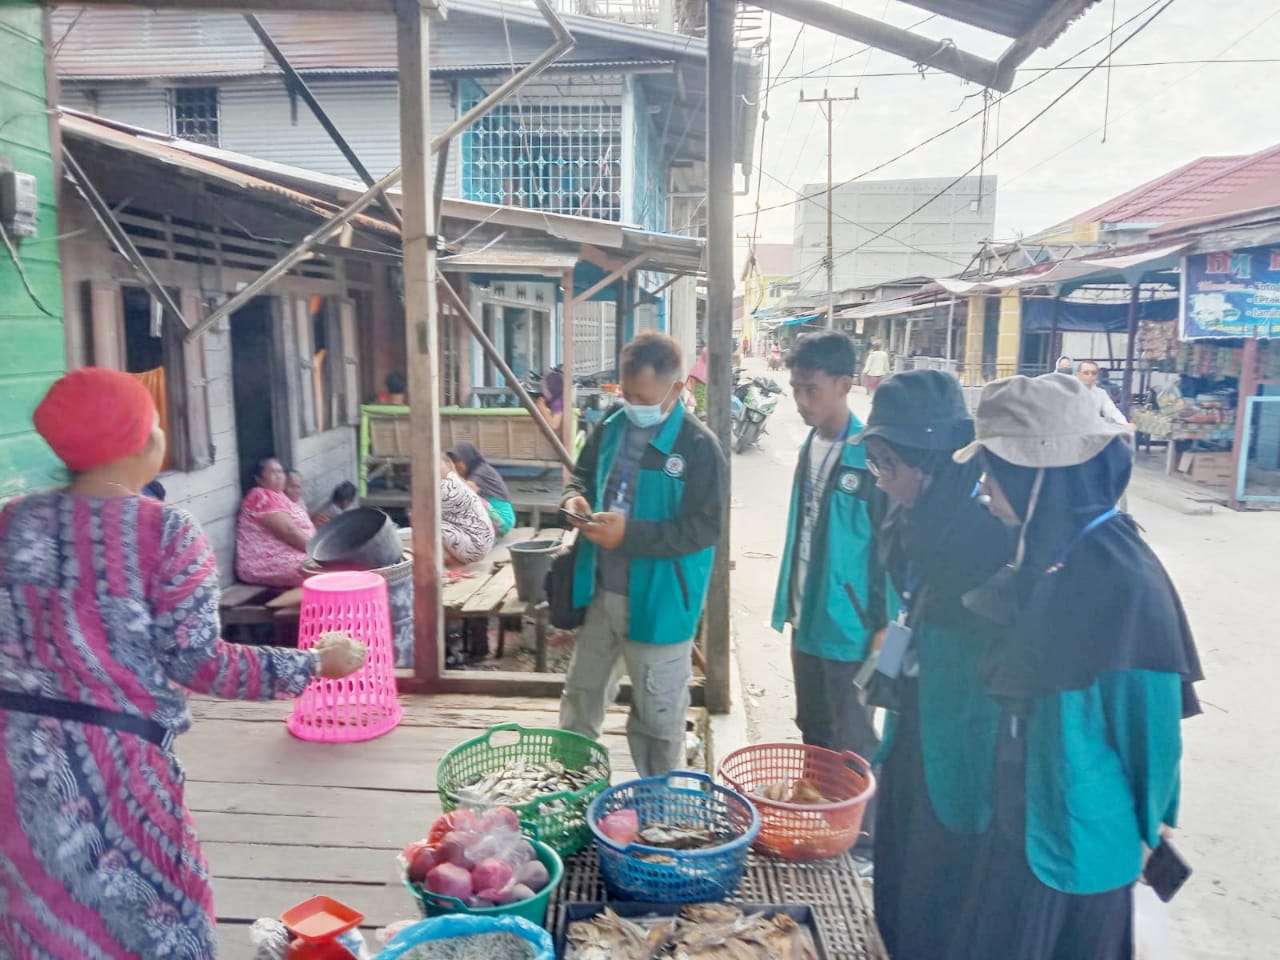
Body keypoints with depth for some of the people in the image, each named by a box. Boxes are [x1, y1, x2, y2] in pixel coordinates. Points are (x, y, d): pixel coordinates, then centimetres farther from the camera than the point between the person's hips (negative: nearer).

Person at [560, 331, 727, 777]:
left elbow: (706, 527, -20)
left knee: (658, 716, 9)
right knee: (581, 696, 22)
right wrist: (575, 498, -6)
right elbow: (582, 475, 19)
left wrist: (630, 534, -27)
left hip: (658, 604, -6)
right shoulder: (610, 429, 3)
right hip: (600, 593, 6)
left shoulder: (699, 447, -16)